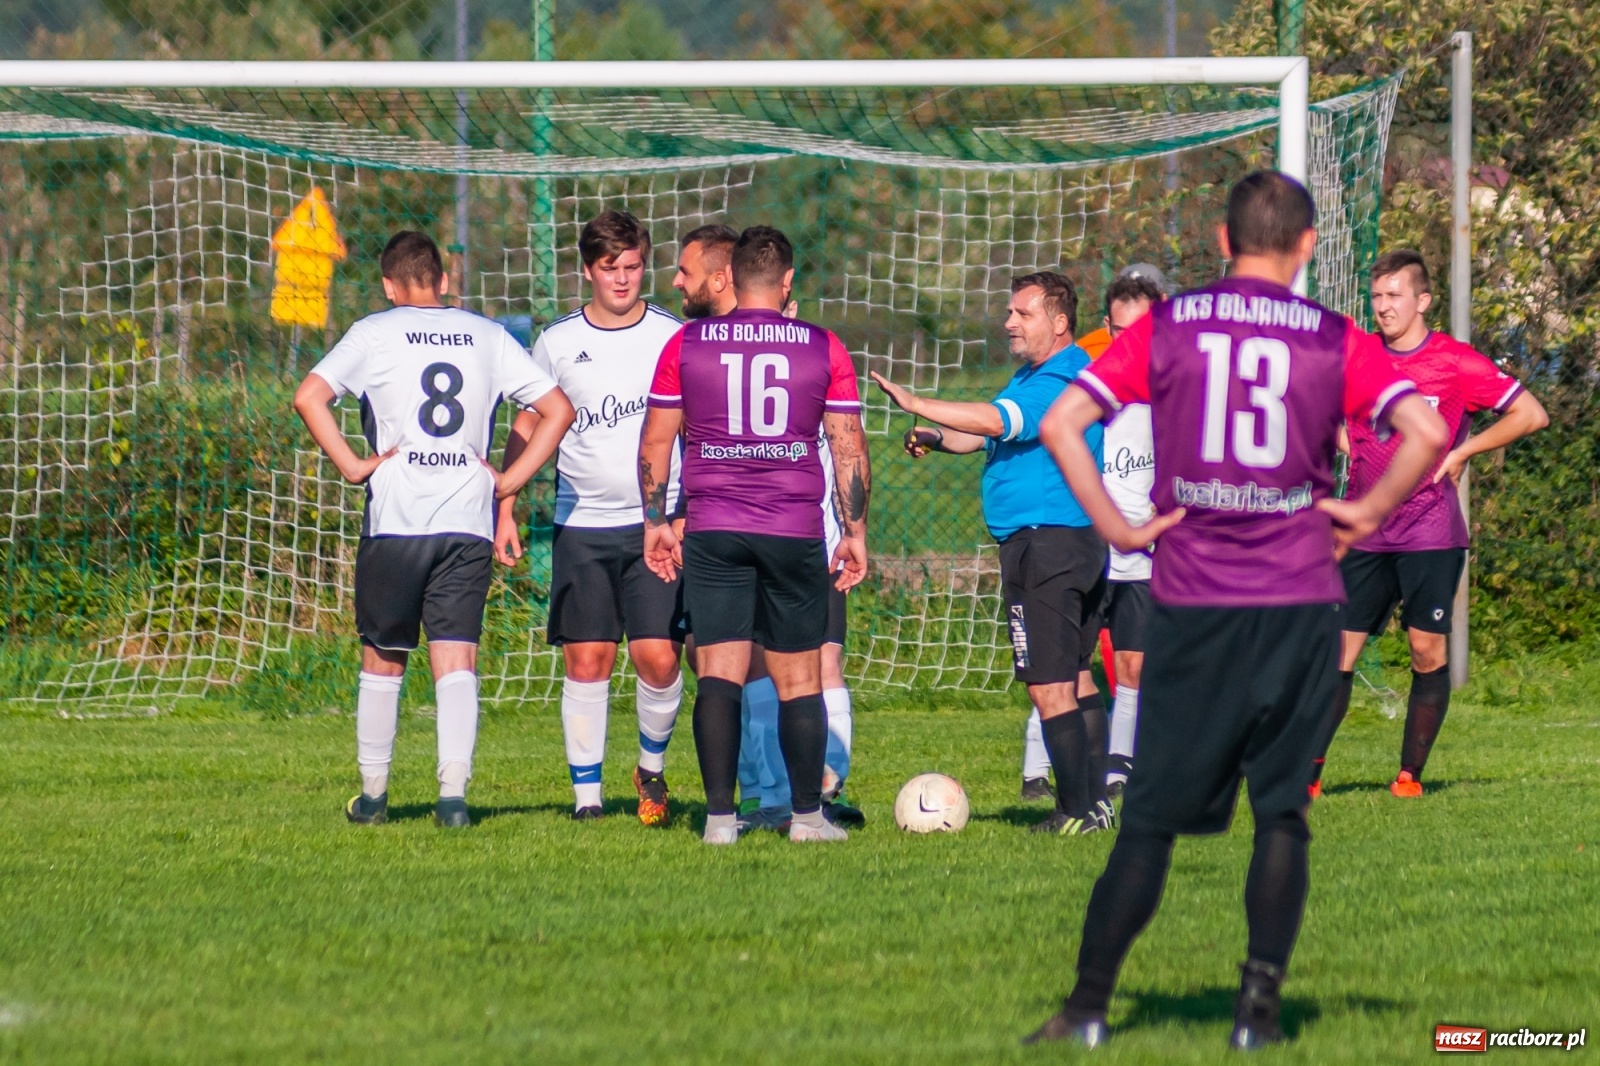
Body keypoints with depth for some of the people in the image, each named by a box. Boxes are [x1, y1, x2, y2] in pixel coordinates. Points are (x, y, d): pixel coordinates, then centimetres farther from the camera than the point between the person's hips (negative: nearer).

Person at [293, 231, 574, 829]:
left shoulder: (374, 335, 2)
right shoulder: (488, 337, 11)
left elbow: (309, 397, -11)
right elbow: (557, 409, 10)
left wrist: (352, 466, -6)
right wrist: (511, 479, 9)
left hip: (395, 524, -2)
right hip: (469, 526, 2)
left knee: (383, 660, 11)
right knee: (457, 661, -1)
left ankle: (372, 792, 17)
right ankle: (454, 790, -15)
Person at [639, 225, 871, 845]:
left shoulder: (686, 345, 3)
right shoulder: (824, 350, 2)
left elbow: (655, 443, 6)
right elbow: (849, 449, 3)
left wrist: (655, 522, 15)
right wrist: (855, 532, 10)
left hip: (712, 533, 0)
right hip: (795, 534, 0)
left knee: (718, 674, -1)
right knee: (799, 679, 8)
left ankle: (720, 816, -9)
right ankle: (807, 815, 11)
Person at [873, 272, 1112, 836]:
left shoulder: (1056, 385, -17)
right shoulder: (1033, 376, 17)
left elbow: (995, 421, -30)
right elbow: (992, 434, 23)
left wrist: (916, 404, -30)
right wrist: (935, 439, 4)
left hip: (1044, 545, -12)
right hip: (1078, 543, 12)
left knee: (1049, 685, -9)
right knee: (1075, 677, 16)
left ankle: (1077, 811, -7)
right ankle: (1096, 800, 21)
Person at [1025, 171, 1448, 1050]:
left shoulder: (1165, 328, 3)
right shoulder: (1336, 342, 1)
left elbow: (1060, 424, -4)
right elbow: (1425, 431, -11)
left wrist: (1115, 528, 1)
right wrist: (1367, 514, 1)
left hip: (1191, 606, 1)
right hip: (1301, 600, 0)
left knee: (1151, 818, 6)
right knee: (1282, 811, 8)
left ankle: (1088, 1005, 5)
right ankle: (1258, 1004, 1)